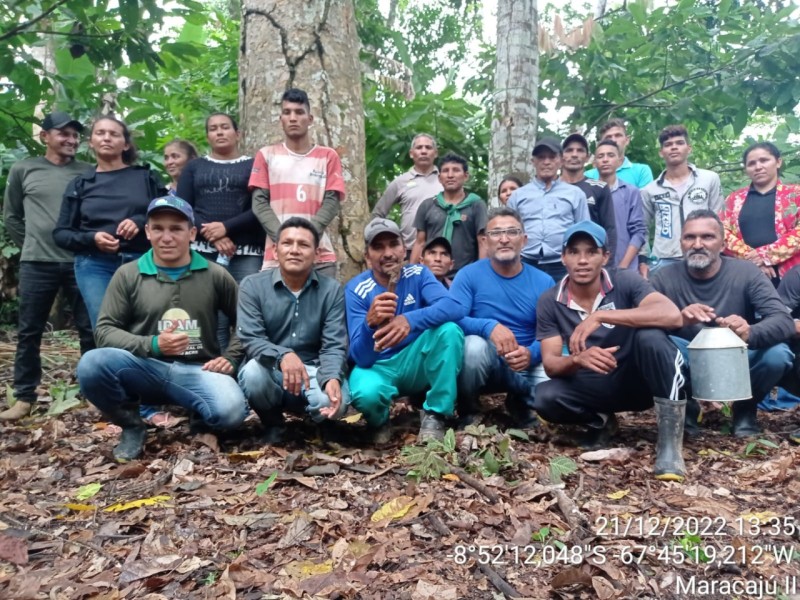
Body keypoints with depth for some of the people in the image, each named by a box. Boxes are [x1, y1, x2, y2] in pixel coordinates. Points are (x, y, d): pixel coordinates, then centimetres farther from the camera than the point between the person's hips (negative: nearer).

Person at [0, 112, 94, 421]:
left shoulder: (88, 172, 3)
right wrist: (31, 245, 10)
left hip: (81, 263, -1)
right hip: (36, 264, 1)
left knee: (90, 329, 4)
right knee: (29, 332, 6)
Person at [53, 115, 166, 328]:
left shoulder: (145, 176, 11)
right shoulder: (80, 184, 13)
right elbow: (60, 233, 11)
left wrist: (141, 222, -13)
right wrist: (91, 238, -9)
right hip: (95, 265, 0)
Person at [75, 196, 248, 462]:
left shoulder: (215, 275, 5)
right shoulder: (127, 275, 4)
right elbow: (105, 331, 0)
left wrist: (230, 358, -4)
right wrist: (152, 344, -16)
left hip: (198, 371, -1)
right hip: (146, 368, 1)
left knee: (231, 411, -32)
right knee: (92, 364, -29)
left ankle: (199, 420, 8)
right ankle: (132, 426, -1)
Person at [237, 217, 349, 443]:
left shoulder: (332, 290, -2)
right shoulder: (252, 285, -3)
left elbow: (334, 346, -8)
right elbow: (250, 339, -14)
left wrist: (331, 379, -30)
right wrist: (282, 356, -35)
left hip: (312, 371, 0)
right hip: (269, 372, 0)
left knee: (335, 401, -31)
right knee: (254, 371, -35)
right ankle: (272, 422, 1)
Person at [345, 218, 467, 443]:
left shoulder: (418, 274, -6)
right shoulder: (356, 289, -12)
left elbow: (455, 307, -27)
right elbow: (361, 357, -21)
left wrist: (410, 320, -45)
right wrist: (370, 323, -43)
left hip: (417, 363, 2)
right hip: (377, 367, -2)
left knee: (449, 330, -26)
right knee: (366, 394, -37)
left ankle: (434, 415, -11)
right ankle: (380, 422, 2)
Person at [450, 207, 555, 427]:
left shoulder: (544, 282, 0)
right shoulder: (469, 275, -6)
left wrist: (531, 354, -26)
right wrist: (489, 326, -35)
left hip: (528, 365, 2)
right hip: (483, 364, -2)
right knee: (474, 345, -36)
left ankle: (520, 403, 13)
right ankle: (467, 411, -5)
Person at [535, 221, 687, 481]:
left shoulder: (626, 282, -13)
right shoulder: (549, 302, -6)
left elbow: (672, 315, -31)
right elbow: (550, 363, -10)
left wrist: (600, 316, -37)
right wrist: (577, 360, -35)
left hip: (638, 379, -2)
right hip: (593, 387, 2)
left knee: (649, 335, -32)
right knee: (545, 397, -27)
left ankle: (669, 441, -23)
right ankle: (600, 421, 7)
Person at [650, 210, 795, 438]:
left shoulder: (746, 272, -10)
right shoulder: (664, 278, -9)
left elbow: (785, 321, -21)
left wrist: (750, 333, -44)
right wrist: (677, 319, -42)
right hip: (689, 362, 0)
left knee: (777, 355, -30)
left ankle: (745, 408, 5)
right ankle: (685, 407, 0)